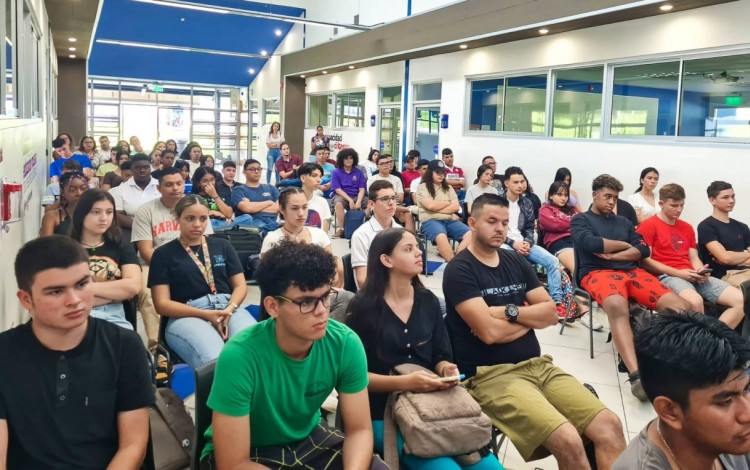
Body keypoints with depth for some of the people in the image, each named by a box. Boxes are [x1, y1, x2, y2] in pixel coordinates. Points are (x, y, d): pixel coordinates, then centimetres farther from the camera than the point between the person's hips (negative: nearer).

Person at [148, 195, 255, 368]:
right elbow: (162, 304, 3)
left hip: (228, 308, 3)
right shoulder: (163, 254, 10)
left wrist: (229, 309, -8)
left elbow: (240, 285, 15)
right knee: (215, 360, -36)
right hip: (186, 316, -2)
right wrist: (205, 314, -11)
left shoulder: (222, 245, 20)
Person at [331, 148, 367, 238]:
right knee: (338, 203, -38)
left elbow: (362, 189, 3)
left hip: (357, 196, 2)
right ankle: (341, 229, -30)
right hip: (341, 196, -2)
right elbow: (338, 190, -5)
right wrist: (350, 200, -18)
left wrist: (358, 201, -17)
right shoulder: (336, 173, 3)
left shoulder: (359, 172, 10)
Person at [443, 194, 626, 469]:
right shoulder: (459, 270, -7)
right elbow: (489, 332, -17)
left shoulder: (516, 262, 14)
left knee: (610, 425, -10)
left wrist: (509, 312, -10)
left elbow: (551, 313, 7)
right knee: (568, 441, -25)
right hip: (492, 375, -7)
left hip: (538, 365, 7)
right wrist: (530, 317, 0)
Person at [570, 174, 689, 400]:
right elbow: (590, 243, -10)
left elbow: (644, 250, 13)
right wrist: (624, 245, 5)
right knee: (617, 306, -42)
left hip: (631, 271, 6)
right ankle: (636, 375, -53)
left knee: (679, 306, -20)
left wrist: (612, 255, -4)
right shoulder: (580, 220, 12)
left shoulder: (624, 222, 27)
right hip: (597, 272, -6)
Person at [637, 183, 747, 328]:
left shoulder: (687, 228, 22)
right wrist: (678, 273, -13)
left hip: (693, 277, 7)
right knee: (695, 301, -38)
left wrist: (701, 271, -5)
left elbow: (694, 258, 19)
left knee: (741, 299, -10)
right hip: (667, 276, -7)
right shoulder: (648, 225, 0)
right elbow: (645, 261, -8)